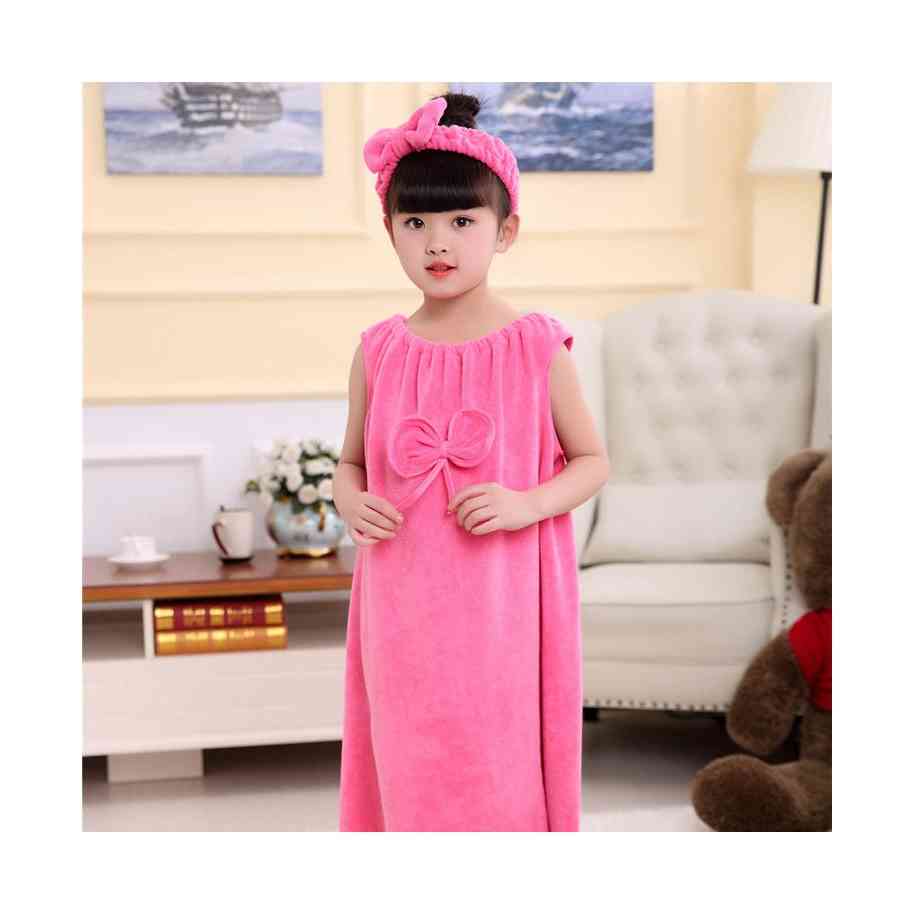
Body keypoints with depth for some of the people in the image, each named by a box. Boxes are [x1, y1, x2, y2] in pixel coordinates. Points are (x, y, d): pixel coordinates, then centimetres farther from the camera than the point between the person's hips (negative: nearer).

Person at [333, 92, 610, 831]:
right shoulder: (379, 352, 3)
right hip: (404, 611, 3)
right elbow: (351, 462, 15)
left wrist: (528, 504, -15)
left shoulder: (537, 347, -4)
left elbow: (592, 459, 3)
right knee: (410, 772, 9)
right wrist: (350, 500, -8)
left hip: (500, 609, -2)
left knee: (501, 775, 5)